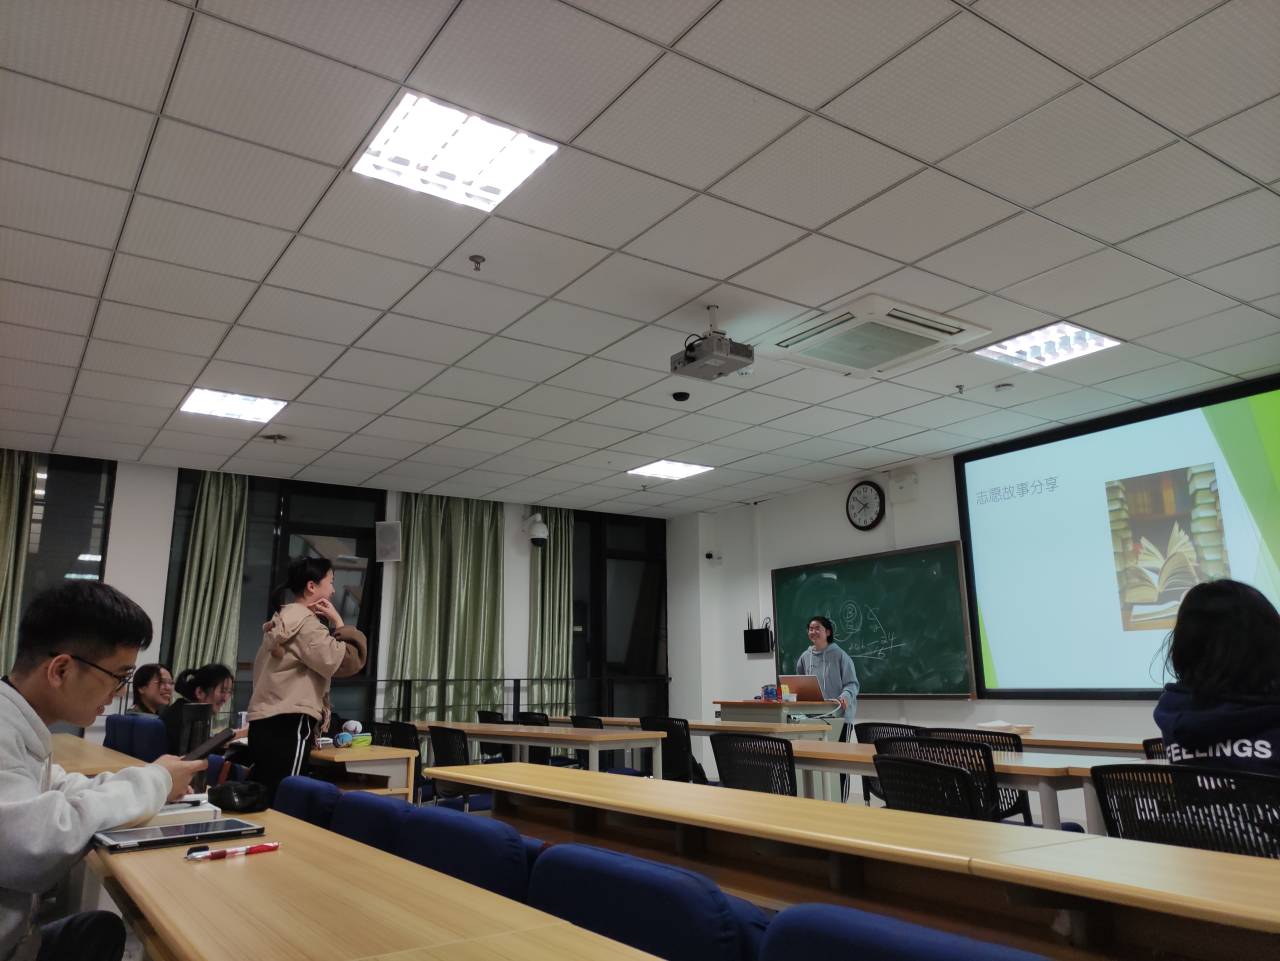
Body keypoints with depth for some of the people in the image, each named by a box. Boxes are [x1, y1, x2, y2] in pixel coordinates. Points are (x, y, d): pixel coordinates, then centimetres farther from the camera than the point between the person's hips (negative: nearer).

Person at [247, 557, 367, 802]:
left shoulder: (283, 619, 19)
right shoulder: (305, 622, -10)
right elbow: (347, 662, -17)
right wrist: (339, 624, -8)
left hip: (266, 723, 10)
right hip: (288, 725, -10)